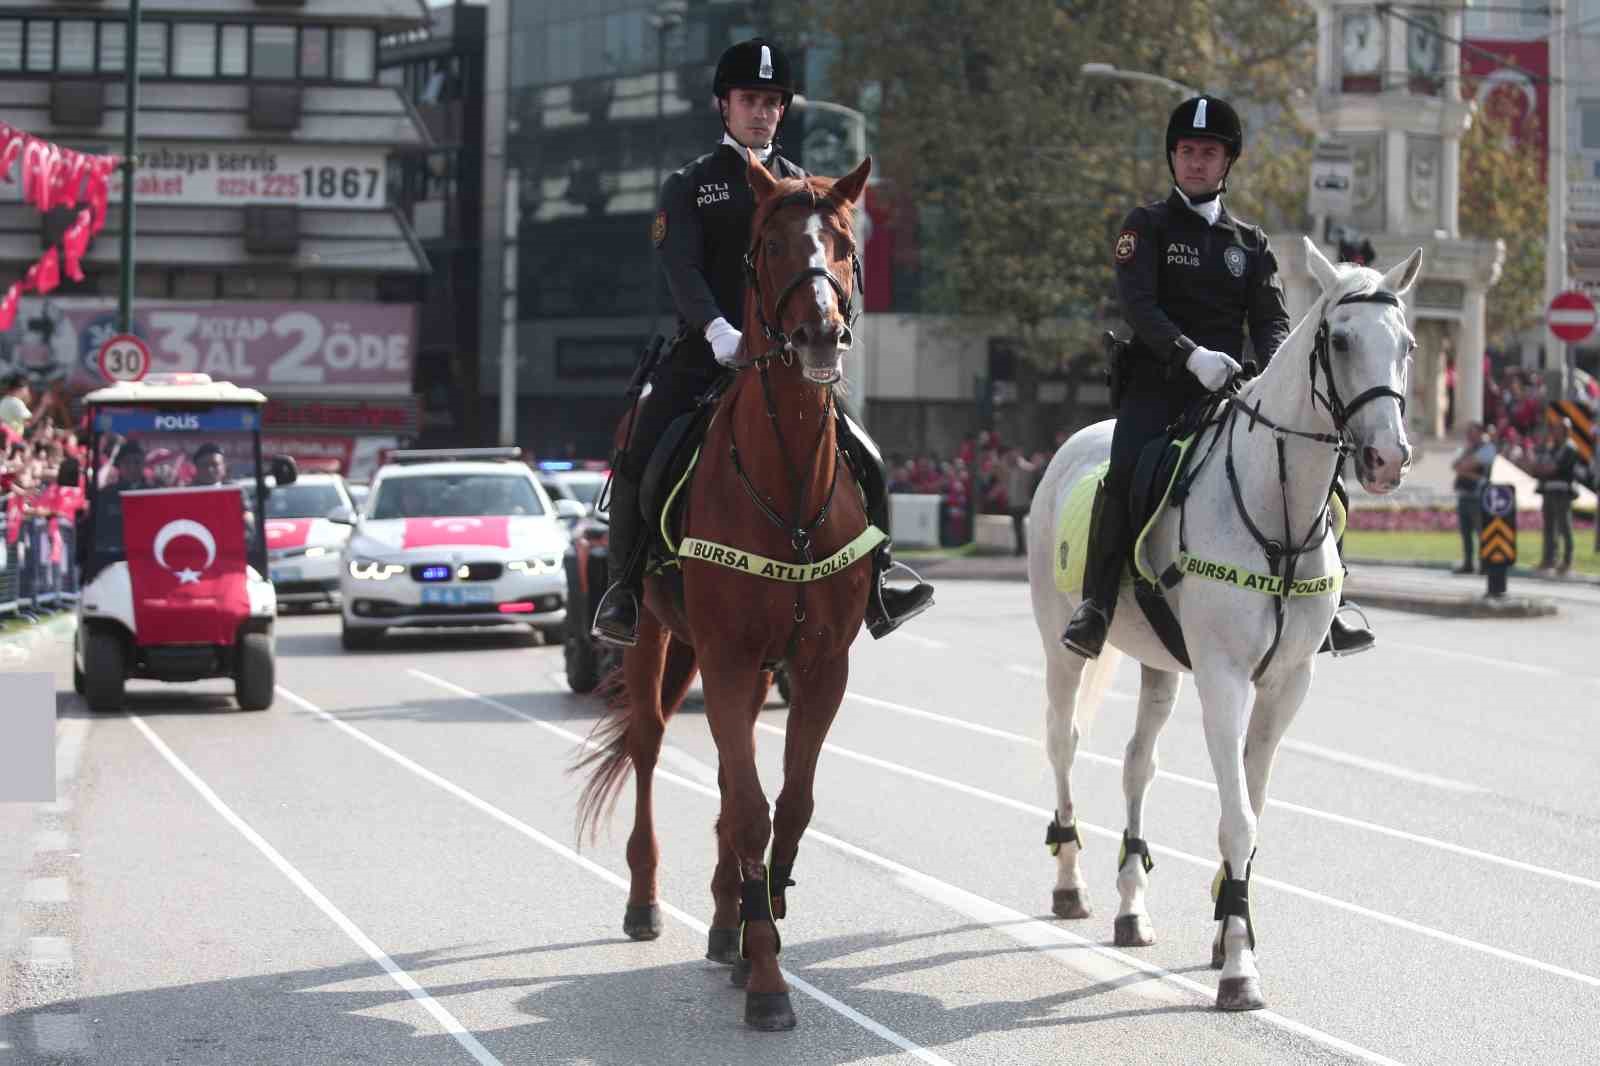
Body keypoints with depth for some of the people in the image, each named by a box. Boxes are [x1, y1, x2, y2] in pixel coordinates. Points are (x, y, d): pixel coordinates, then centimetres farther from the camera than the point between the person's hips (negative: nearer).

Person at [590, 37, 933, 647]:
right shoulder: (690, 186, 5)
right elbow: (681, 269, -10)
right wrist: (719, 331, -29)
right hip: (705, 353, -2)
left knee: (864, 464, -6)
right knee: (639, 463, -18)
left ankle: (873, 587, 7)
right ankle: (624, 593, -3)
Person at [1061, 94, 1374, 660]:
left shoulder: (1251, 243, 17)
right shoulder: (1148, 226, 6)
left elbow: (1271, 321, 8)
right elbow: (1137, 304, -10)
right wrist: (1191, 354, -26)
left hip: (1228, 388, 4)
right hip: (1157, 384, -4)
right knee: (1126, 472, -30)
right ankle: (1095, 606, -27)